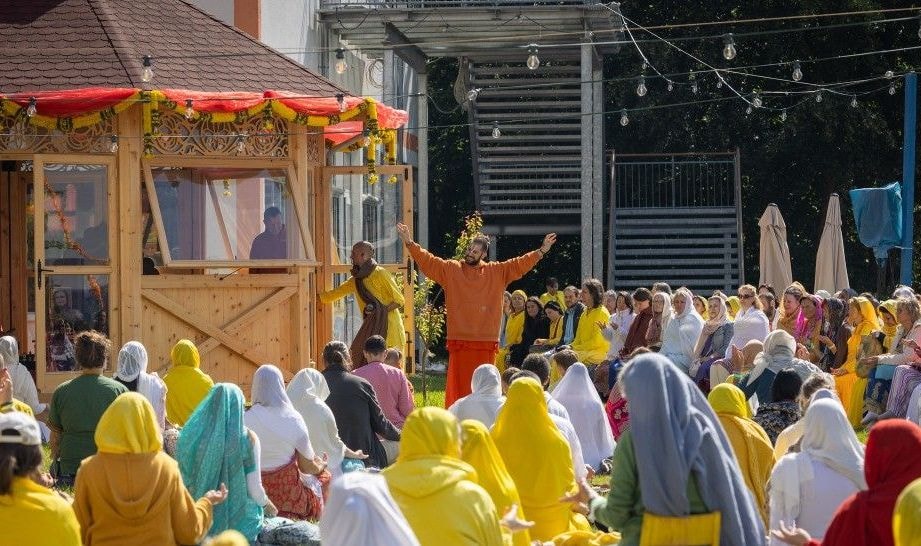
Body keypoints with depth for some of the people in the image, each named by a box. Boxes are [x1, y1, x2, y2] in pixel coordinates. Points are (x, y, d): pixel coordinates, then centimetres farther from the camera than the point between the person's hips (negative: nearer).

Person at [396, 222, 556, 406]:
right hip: (459, 340, -1)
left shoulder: (497, 272, 9)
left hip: (486, 341, 1)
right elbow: (427, 261, -1)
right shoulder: (450, 269, 5)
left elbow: (520, 265, 5)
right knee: (459, 384, -1)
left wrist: (541, 251, -4)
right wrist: (410, 243, -11)